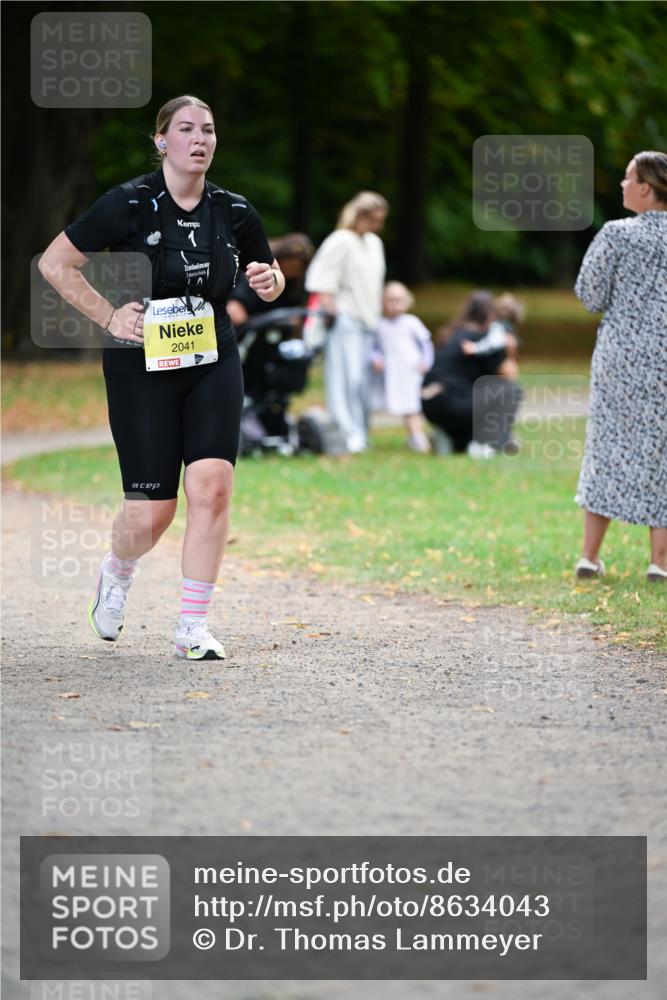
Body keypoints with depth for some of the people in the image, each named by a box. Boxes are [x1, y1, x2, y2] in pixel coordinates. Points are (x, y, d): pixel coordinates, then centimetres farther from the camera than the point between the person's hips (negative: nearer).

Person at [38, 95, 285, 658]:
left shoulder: (234, 211, 4)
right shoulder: (128, 205, -8)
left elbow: (271, 281, 19)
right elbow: (54, 263, -3)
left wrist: (270, 281, -5)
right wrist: (108, 317, -9)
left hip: (213, 365, 3)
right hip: (140, 366, -3)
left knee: (212, 486, -15)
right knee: (153, 512, -3)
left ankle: (193, 629, -5)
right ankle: (118, 571, 34)